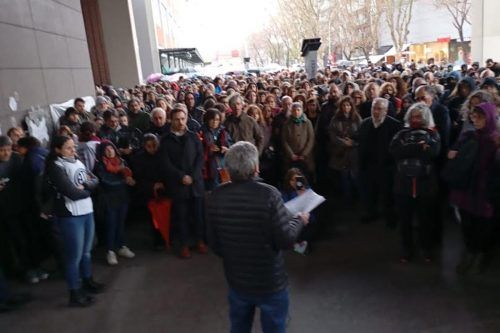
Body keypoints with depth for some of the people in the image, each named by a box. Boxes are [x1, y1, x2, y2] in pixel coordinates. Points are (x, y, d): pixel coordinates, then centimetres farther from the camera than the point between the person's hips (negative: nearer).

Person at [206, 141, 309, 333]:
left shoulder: (215, 197, -12)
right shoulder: (268, 195, -25)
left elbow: (214, 244, -2)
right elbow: (286, 239, -22)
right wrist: (299, 221, -2)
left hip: (236, 281, 4)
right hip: (271, 282, -3)